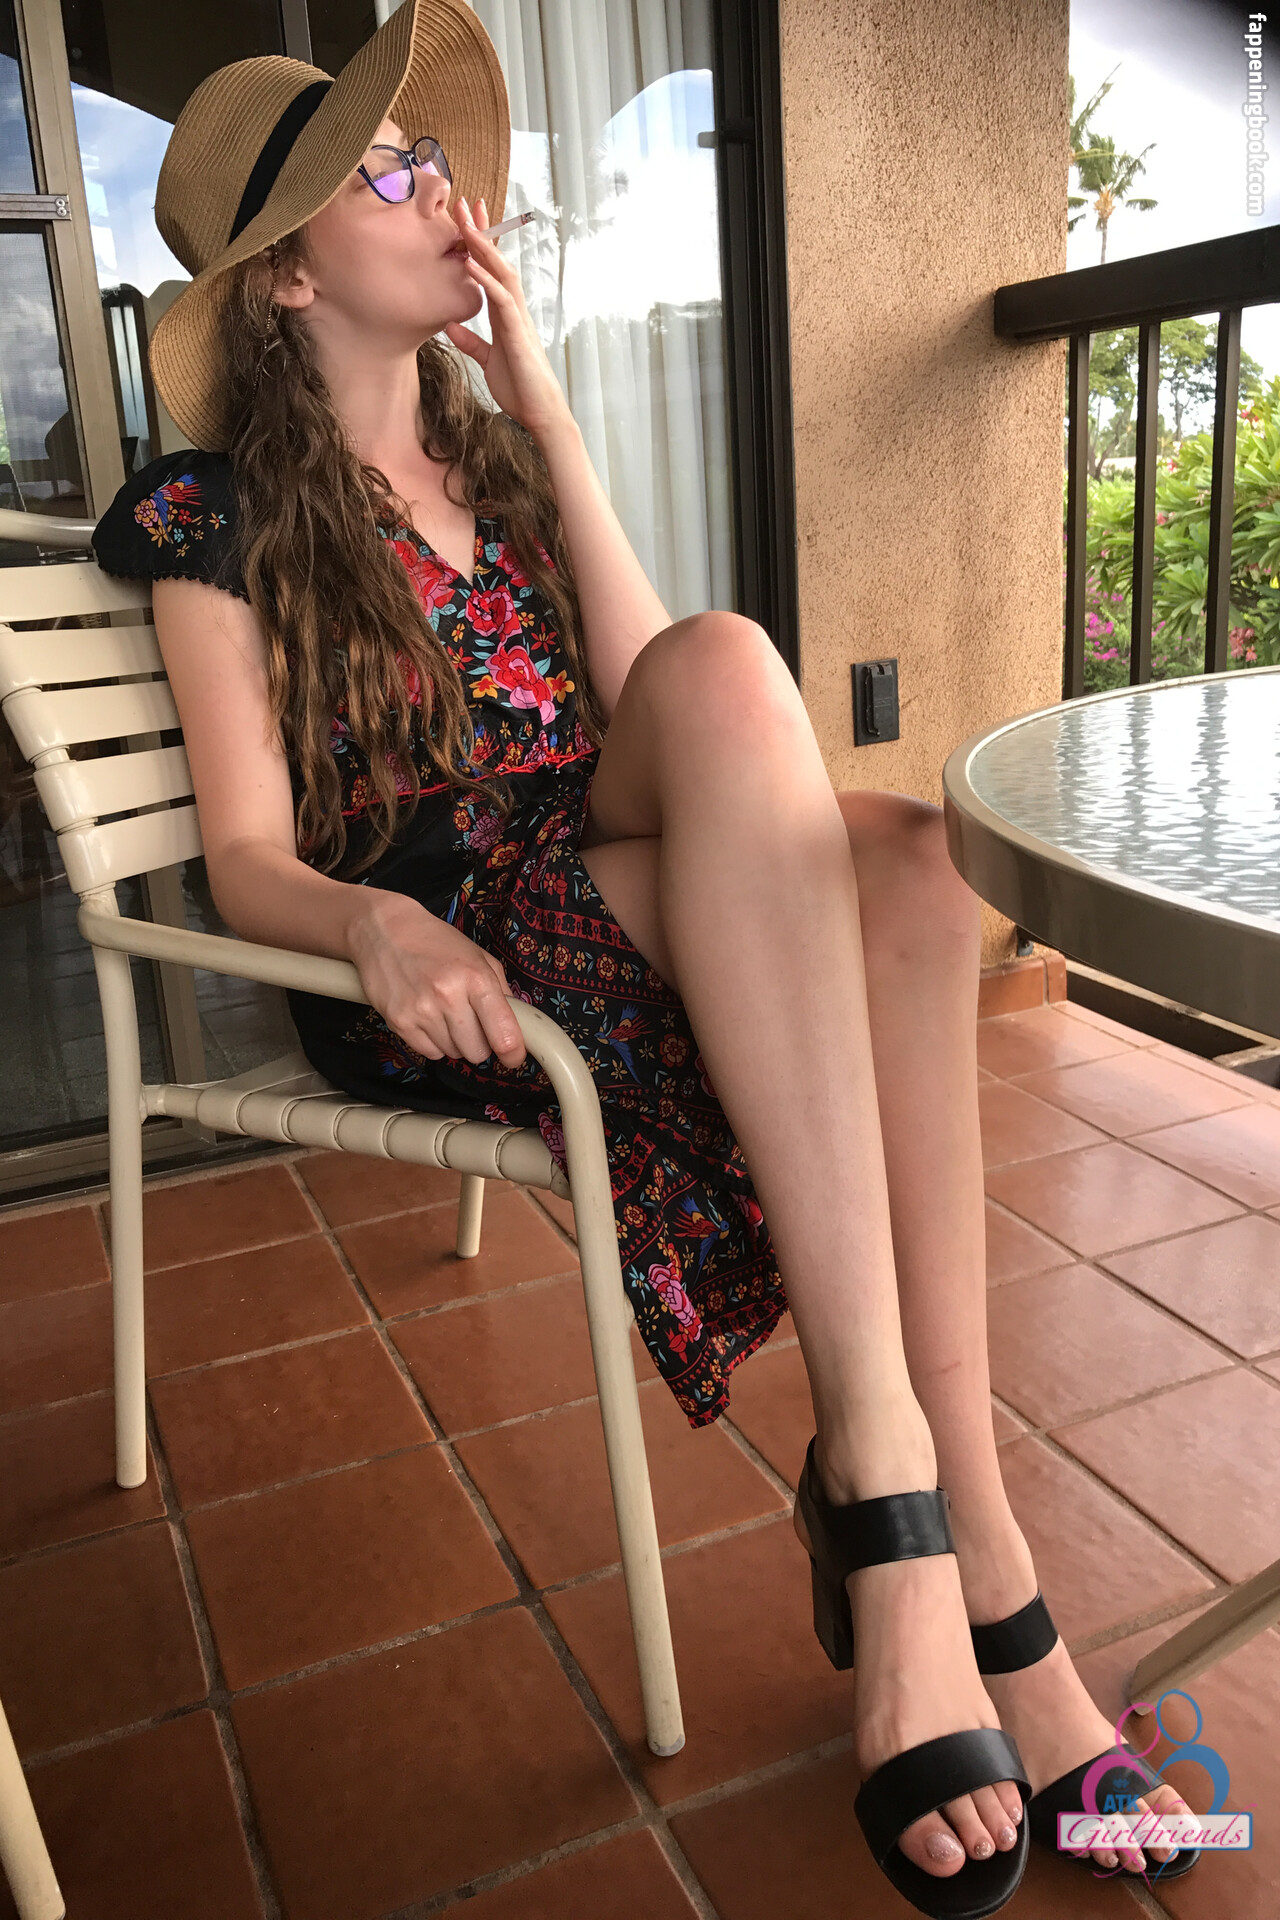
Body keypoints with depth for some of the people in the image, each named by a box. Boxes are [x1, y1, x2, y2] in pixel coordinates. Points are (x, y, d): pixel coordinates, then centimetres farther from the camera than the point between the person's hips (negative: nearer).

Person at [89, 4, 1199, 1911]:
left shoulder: (491, 457, 20)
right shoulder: (220, 518, 4)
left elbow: (640, 709, 3)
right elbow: (251, 857, -5)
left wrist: (551, 423, 3)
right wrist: (378, 927, -27)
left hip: (612, 904, 5)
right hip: (425, 964, -5)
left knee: (900, 862, -27)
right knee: (732, 666, -31)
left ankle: (927, 1509, -27)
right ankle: (899, 1478, -36)